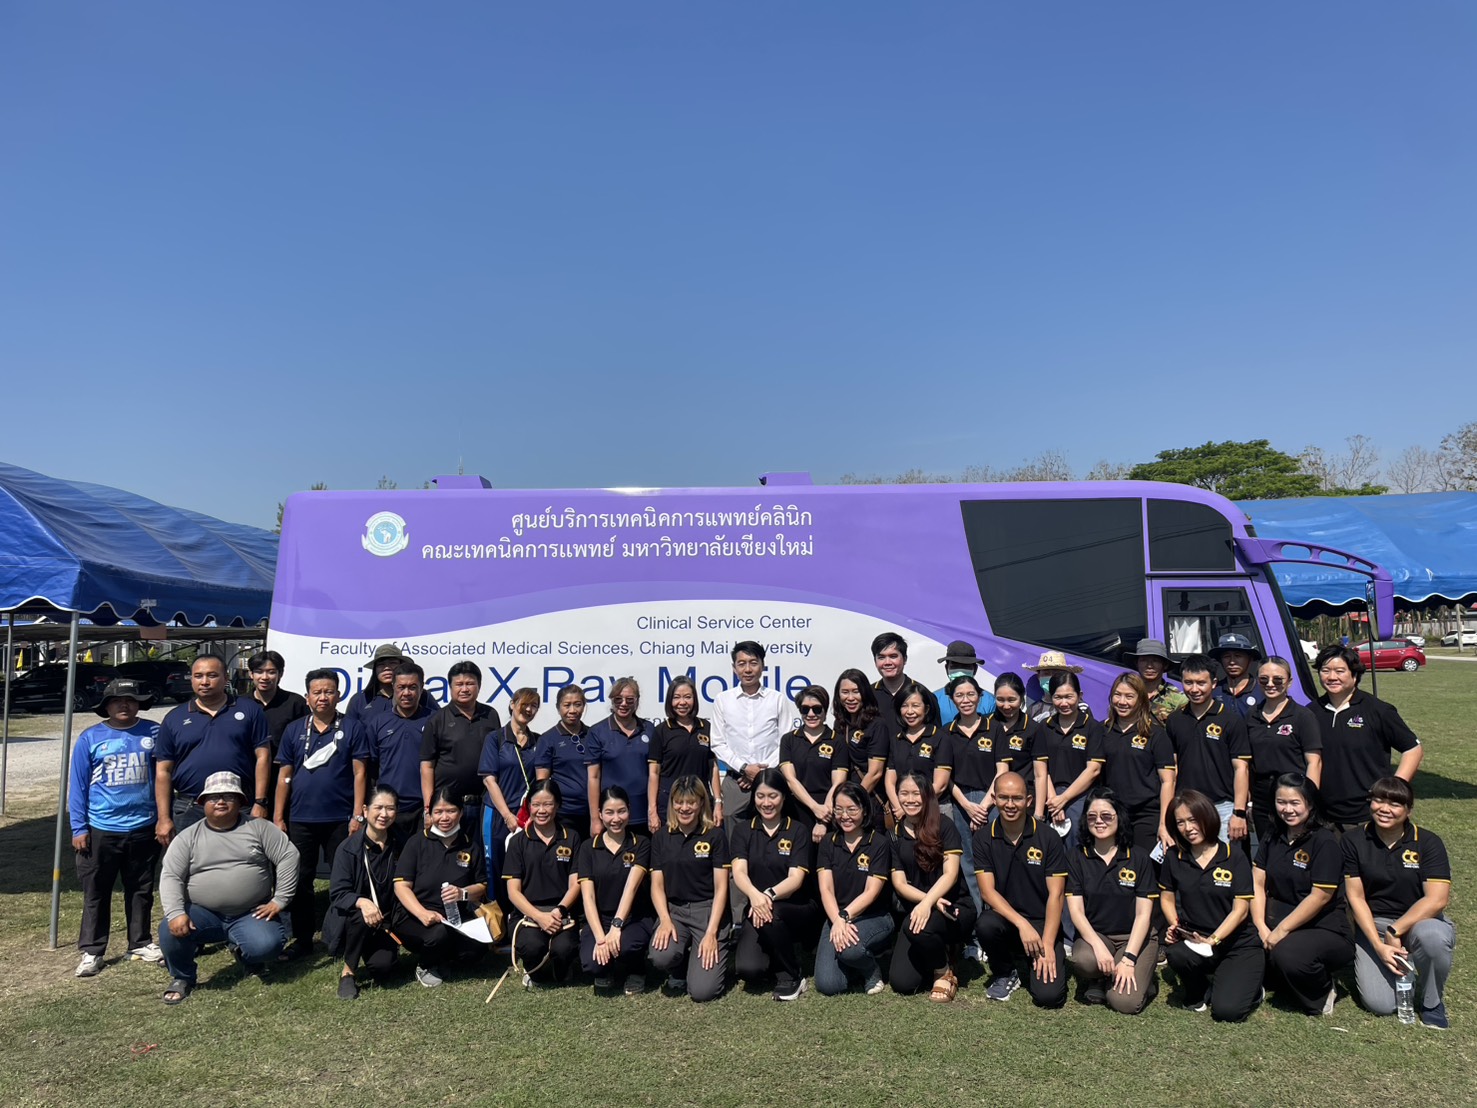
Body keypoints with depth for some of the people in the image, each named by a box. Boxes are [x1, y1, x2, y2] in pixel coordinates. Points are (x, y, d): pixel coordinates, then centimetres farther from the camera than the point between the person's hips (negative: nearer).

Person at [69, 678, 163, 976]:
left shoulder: (154, 733, 1)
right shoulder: (90, 738, -2)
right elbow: (78, 785, 0)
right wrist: (78, 827, -4)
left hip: (144, 828, 1)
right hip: (101, 829, -1)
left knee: (141, 890, 13)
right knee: (96, 893, 7)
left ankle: (141, 944, 25)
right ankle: (92, 951, 18)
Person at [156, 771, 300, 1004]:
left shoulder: (259, 828, 0)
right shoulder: (188, 837, 3)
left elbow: (288, 856, -3)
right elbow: (170, 877, -4)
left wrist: (279, 900, -9)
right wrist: (176, 913, -21)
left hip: (252, 914, -1)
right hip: (203, 913, 1)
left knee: (267, 946, -26)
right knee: (170, 931, -28)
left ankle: (241, 949, 13)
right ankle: (182, 978, 4)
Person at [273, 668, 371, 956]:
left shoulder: (352, 728, 0)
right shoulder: (294, 731, 7)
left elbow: (359, 773, -3)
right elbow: (284, 776, 9)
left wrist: (358, 814, -8)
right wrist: (278, 817, 4)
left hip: (340, 819, -3)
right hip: (300, 820, 3)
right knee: (299, 879, 9)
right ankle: (302, 939, 22)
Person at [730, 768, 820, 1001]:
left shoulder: (798, 831, -1)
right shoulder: (744, 831, 5)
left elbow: (796, 878, -12)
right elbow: (739, 872, -10)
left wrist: (769, 895, -33)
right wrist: (754, 895, -33)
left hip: (797, 909, -1)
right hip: (757, 908, 2)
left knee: (772, 914, -36)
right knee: (747, 969, -24)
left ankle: (792, 975, -10)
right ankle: (777, 957, 11)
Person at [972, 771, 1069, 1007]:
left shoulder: (1048, 838, -5)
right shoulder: (983, 838, -3)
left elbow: (1056, 895, -9)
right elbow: (987, 891, -9)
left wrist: (1047, 945, -18)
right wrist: (1022, 924, -23)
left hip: (1042, 924, -1)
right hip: (1004, 919, 1)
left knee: (1048, 995, -21)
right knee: (986, 924, -34)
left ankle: (1031, 963, 16)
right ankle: (1004, 974, -1)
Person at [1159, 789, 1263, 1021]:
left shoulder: (1235, 858, -6)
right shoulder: (1174, 858, 2)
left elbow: (1240, 909, -10)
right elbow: (1167, 898, 12)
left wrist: (1212, 940, -20)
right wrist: (1174, 925, -8)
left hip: (1238, 944, -2)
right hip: (1192, 940, 2)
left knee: (1227, 1010, -22)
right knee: (1175, 952, -34)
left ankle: (1250, 987, 16)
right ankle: (1198, 992, 2)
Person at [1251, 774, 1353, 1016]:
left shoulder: (1325, 842, -11)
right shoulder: (1272, 838, 9)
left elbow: (1320, 897, -17)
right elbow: (1257, 882, 4)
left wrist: (1281, 930, -18)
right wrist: (1261, 926, -10)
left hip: (1324, 928, -6)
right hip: (1279, 919, 6)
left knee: (1287, 953, -34)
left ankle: (1323, 992, -1)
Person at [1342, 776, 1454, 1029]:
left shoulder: (1428, 842, -6)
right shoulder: (1354, 842, -2)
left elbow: (1437, 899, -15)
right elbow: (1355, 897, -4)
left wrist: (1395, 932, -20)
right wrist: (1379, 946, -16)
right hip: (1373, 925, 0)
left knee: (1433, 936, -38)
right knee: (1380, 1004, -18)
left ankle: (1431, 1002, -7)